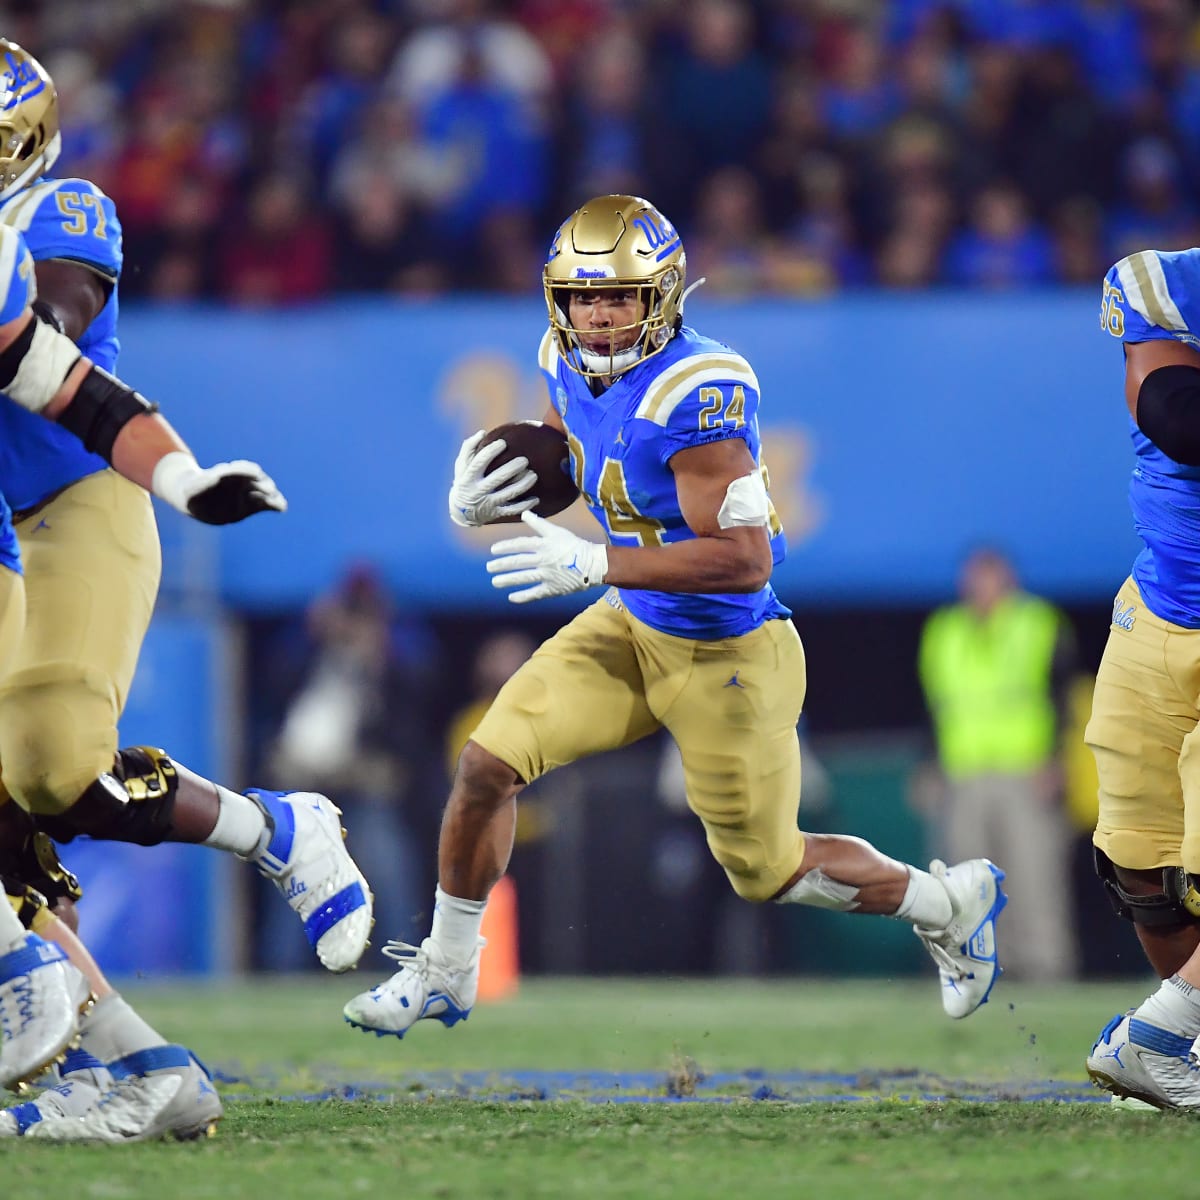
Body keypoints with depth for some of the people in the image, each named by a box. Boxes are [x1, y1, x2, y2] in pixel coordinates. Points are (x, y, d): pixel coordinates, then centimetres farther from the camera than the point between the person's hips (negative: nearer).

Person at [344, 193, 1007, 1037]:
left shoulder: (694, 395, -31)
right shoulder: (571, 367, -5)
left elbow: (745, 558, -34)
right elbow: (556, 471, 14)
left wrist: (595, 565, -37)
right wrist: (483, 501, -9)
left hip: (728, 656, -7)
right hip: (634, 629, 7)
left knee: (766, 871, 9)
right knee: (488, 764, -4)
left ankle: (949, 903, 34)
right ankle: (446, 972, 14)